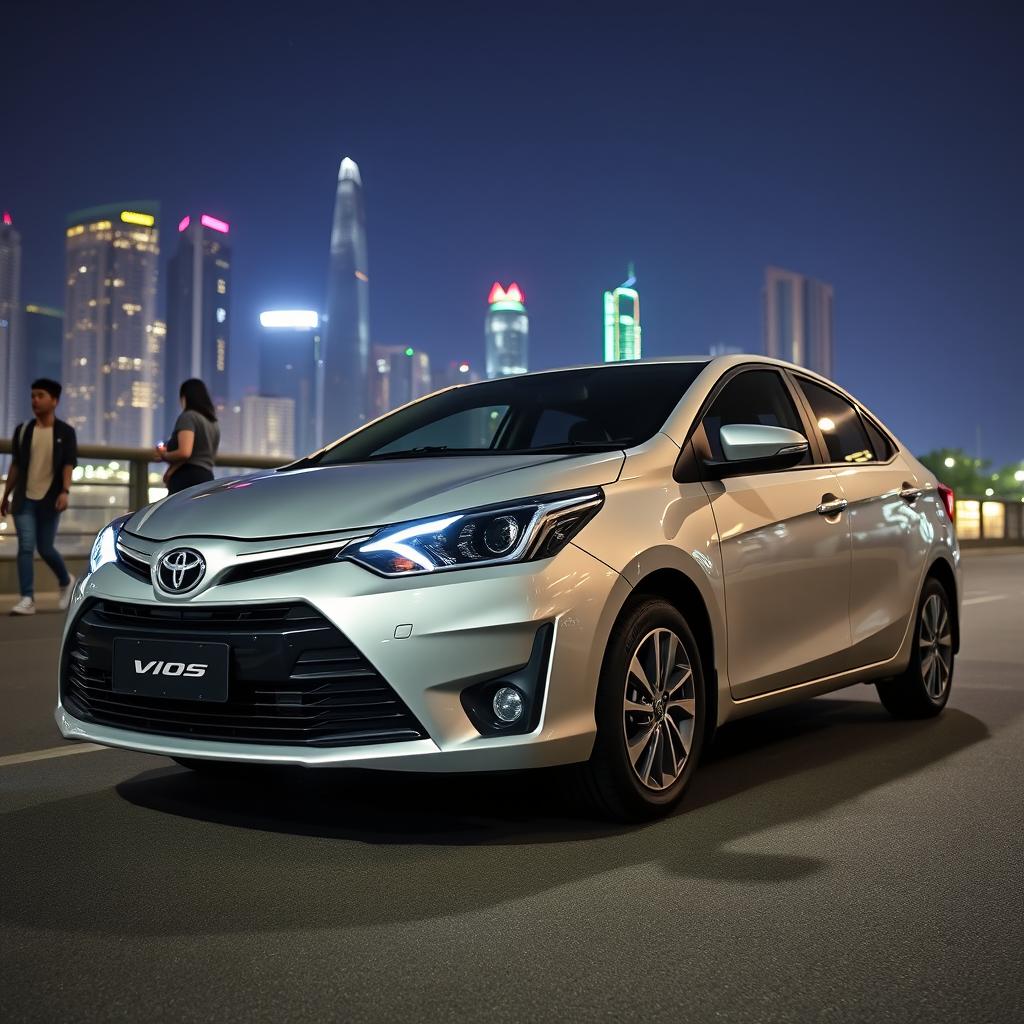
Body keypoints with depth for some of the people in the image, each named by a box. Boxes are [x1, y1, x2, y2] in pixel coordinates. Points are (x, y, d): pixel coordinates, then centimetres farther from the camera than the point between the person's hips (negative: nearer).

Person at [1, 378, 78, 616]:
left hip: (49, 499, -2)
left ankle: (66, 581, 31)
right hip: (24, 499, 2)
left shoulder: (65, 432, -1)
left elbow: (69, 464, -10)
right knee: (25, 547, -7)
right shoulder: (22, 430, 7)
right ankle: (27, 600, -7)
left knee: (45, 548, 4)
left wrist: (65, 491, -24)